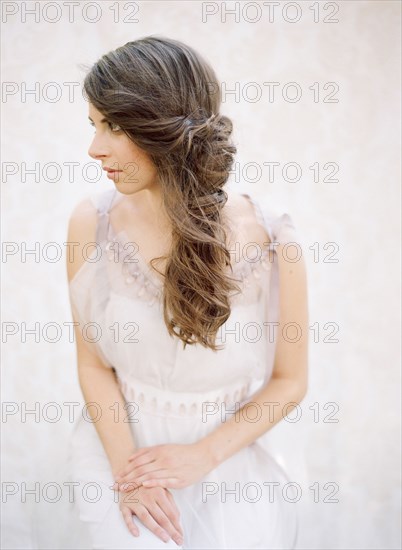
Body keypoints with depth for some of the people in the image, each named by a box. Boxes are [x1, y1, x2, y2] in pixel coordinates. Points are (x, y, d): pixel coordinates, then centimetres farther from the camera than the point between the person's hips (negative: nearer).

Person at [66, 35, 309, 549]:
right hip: (119, 445, 0)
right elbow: (94, 364, -3)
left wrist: (204, 455, -13)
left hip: (223, 455, 0)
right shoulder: (92, 222, -12)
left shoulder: (270, 240, -17)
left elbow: (290, 380, -4)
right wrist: (127, 468, -14)